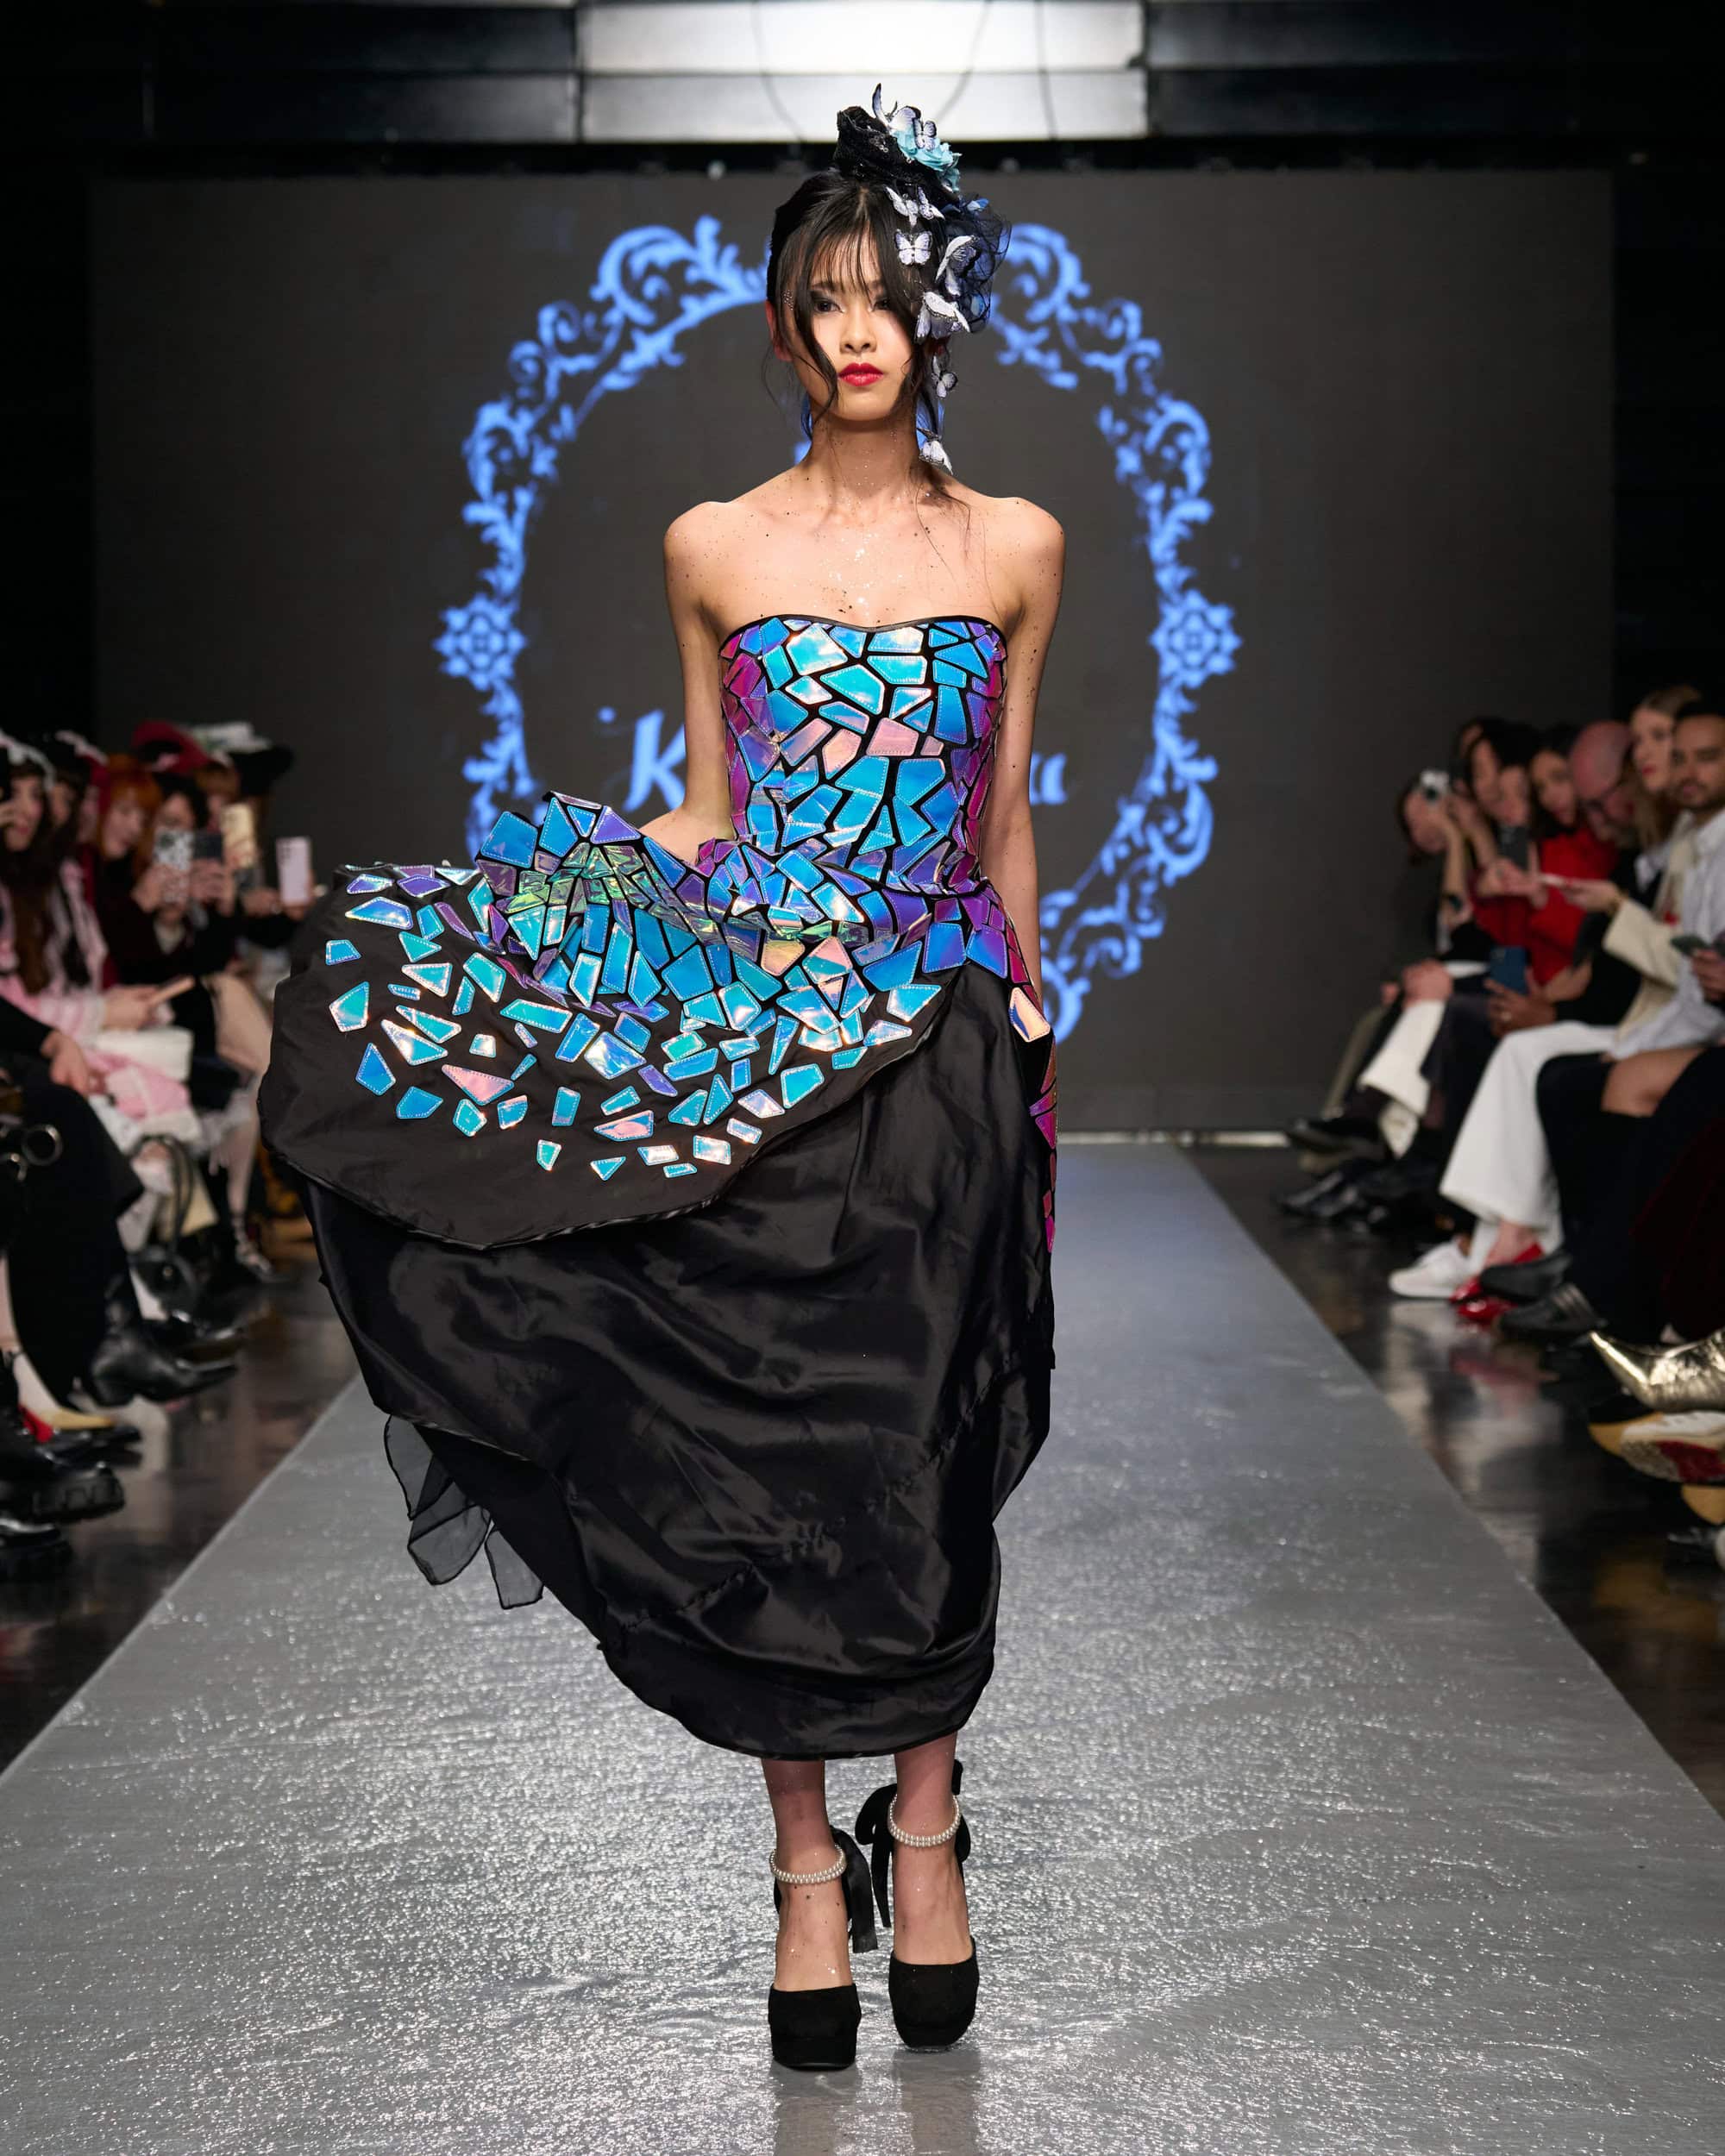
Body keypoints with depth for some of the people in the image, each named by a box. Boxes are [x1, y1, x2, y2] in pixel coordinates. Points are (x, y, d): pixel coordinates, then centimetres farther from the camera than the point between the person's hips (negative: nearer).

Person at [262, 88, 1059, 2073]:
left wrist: (1028, 1042, 13)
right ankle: (807, 1856, 14)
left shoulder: (1014, 547, 6)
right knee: (756, 1452, 0)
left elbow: (1004, 821, 12)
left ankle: (921, 1820, 21)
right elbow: (702, 813, 10)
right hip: (745, 1022, 0)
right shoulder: (713, 548, 5)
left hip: (933, 1036, 0)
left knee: (920, 1448, 2)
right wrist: (617, 940, -2)